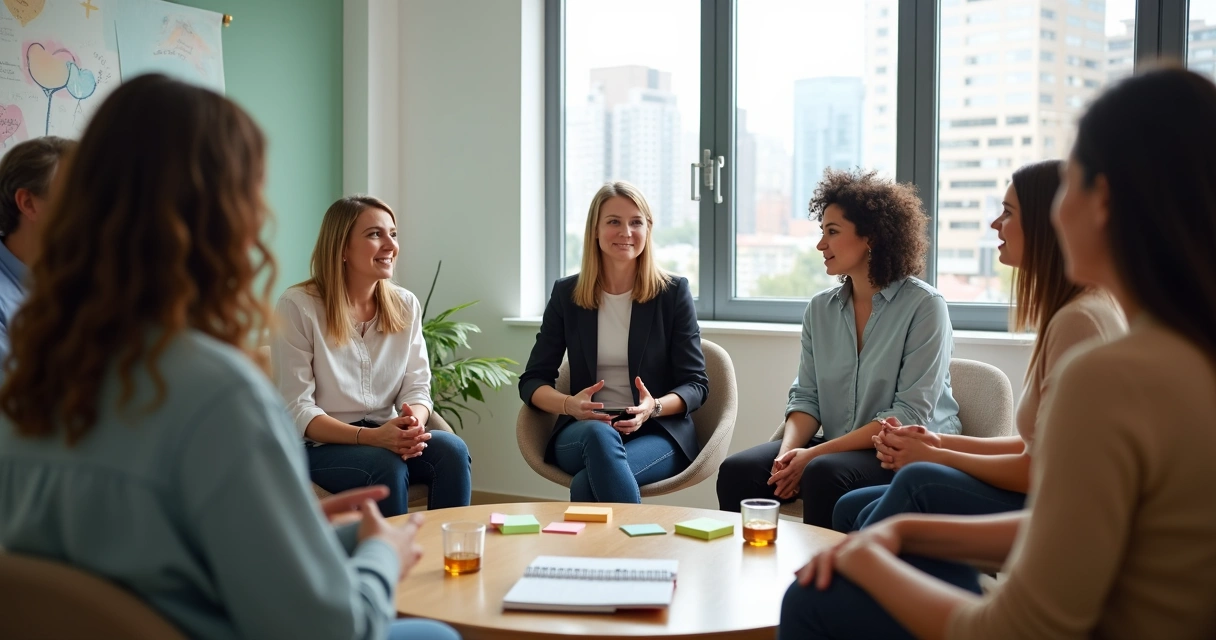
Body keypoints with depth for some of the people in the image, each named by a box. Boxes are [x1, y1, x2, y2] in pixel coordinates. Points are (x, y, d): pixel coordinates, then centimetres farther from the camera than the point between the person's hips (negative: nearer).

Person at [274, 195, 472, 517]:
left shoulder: (406, 305, 5)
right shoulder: (297, 306, -10)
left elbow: (417, 387, 3)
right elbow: (297, 410, -13)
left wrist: (414, 422, -22)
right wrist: (370, 436, -27)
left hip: (385, 436, 4)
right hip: (321, 445, -4)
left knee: (452, 450, -25)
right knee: (387, 465, -33)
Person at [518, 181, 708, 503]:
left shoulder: (673, 292, 3)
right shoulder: (566, 294, 8)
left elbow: (696, 384, 3)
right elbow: (532, 381, 9)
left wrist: (654, 407, -20)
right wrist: (569, 405, -15)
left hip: (658, 433, -2)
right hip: (584, 433, 2)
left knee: (587, 485, -35)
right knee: (599, 434, -37)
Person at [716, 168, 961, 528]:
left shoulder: (924, 306, -8)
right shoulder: (820, 309, 10)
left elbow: (911, 414, -14)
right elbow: (806, 397, 8)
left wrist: (816, 453, -19)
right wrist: (789, 451, -14)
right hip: (840, 449, 5)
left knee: (823, 474, -34)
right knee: (737, 471, -18)